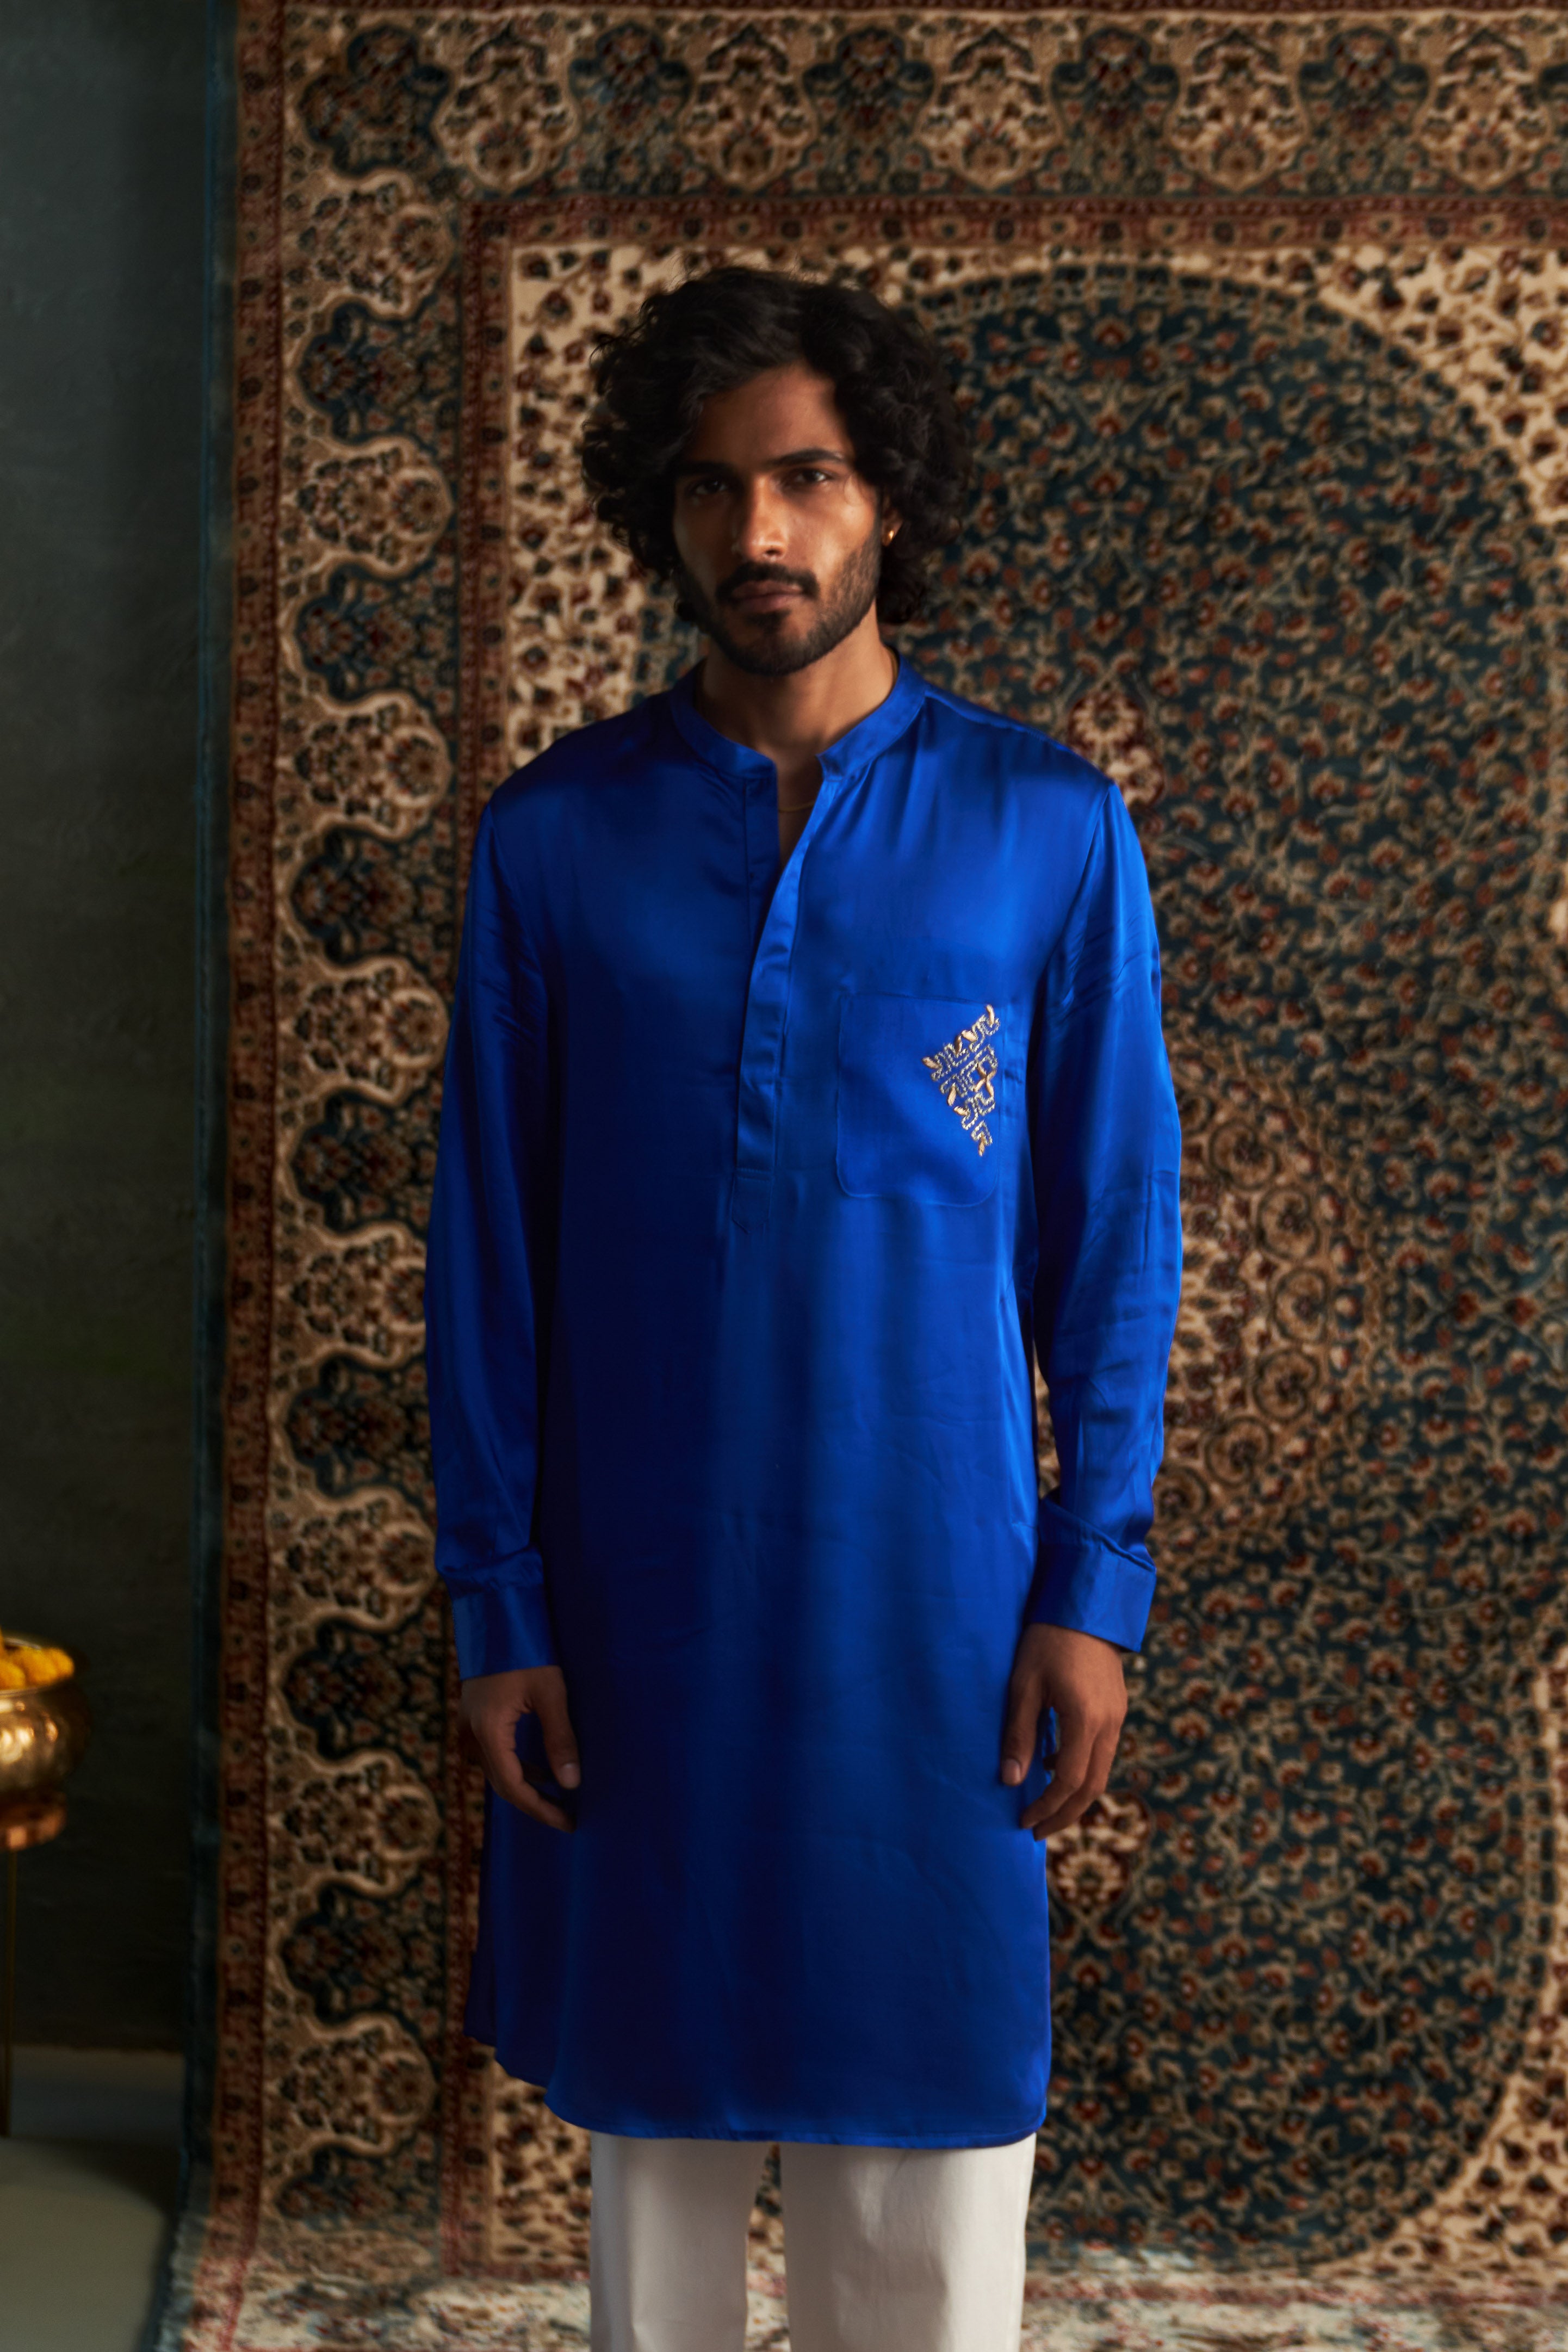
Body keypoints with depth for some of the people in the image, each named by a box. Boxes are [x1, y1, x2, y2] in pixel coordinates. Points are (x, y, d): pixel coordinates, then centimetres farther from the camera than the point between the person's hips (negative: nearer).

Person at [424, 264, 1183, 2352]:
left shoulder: (1047, 828, -2)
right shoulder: (554, 835, 0)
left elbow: (1114, 1234, 1)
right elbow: (487, 1245, 2)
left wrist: (1095, 1588, -4)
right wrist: (496, 1607, -1)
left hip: (930, 1589, -1)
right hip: (634, 1596, 1)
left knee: (929, 2144, 5)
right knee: (656, 2105, 13)